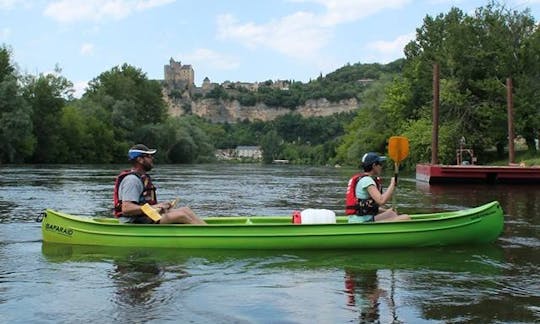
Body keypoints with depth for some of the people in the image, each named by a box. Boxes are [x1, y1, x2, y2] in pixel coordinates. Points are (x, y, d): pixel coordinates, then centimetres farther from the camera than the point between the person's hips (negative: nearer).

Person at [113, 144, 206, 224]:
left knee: (185, 210, -1)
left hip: (145, 218, 10)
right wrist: (152, 208, -28)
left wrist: (160, 206, 11)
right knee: (182, 215, -19)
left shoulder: (143, 177, 19)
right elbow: (126, 209, -25)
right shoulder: (132, 180, -15)